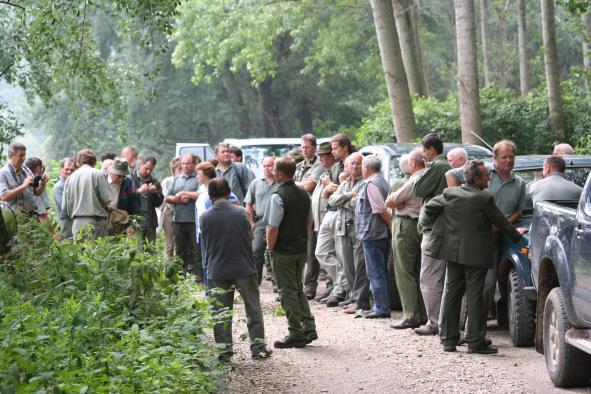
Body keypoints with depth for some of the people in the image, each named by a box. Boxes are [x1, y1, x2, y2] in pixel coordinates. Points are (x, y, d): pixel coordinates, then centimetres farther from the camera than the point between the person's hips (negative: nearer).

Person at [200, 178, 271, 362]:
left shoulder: (205, 217, -7)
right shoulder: (240, 212, -7)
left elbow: (205, 244, 5)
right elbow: (250, 236, 6)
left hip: (217, 271, 0)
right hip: (244, 268, 0)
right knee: (253, 308, 12)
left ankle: (224, 349, 9)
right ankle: (258, 345, 15)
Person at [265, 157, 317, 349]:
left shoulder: (278, 196, -19)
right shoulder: (303, 194, 6)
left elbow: (273, 227, -21)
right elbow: (309, 222, 14)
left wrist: (270, 248, -8)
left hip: (283, 252, -7)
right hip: (301, 249, 7)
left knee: (288, 292, 2)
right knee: (298, 289, 19)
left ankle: (296, 334, 5)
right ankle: (309, 327, 12)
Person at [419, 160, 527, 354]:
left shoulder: (449, 194, 2)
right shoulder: (485, 199, -11)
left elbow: (428, 209, 3)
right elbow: (501, 222, -1)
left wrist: (430, 227, 15)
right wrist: (516, 234, 16)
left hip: (453, 251, 5)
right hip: (476, 254, -5)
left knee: (451, 293, 10)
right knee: (474, 296, -1)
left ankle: (448, 339, 12)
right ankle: (476, 341, -1)